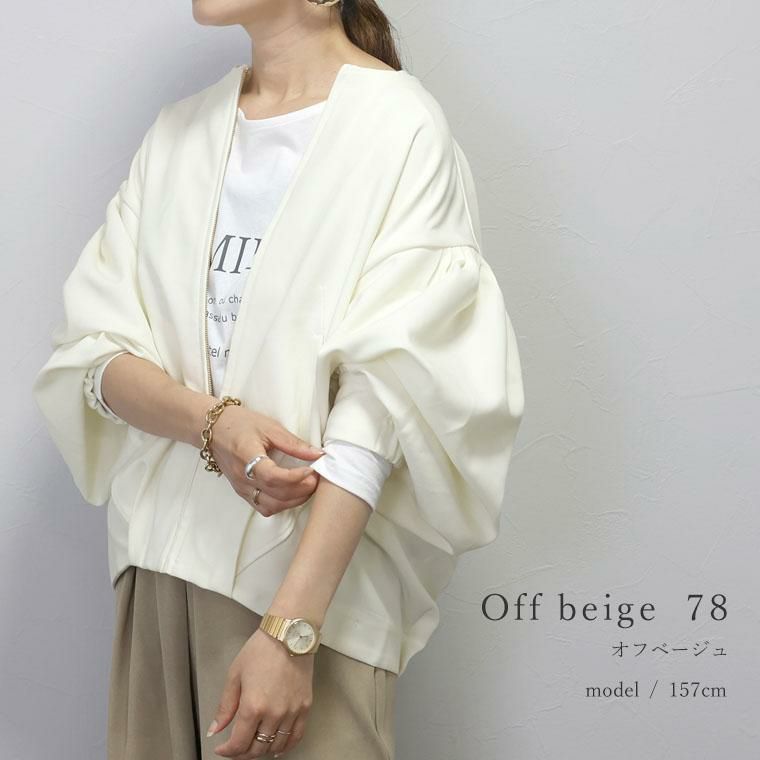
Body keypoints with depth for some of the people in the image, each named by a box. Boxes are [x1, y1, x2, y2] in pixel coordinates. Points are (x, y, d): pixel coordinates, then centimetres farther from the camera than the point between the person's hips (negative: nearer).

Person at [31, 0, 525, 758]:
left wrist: (290, 629, -21)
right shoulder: (177, 130, 8)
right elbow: (92, 349, 3)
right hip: (160, 552, 5)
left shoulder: (402, 128, -8)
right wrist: (212, 422, -18)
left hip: (315, 564, -4)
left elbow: (381, 396, -15)